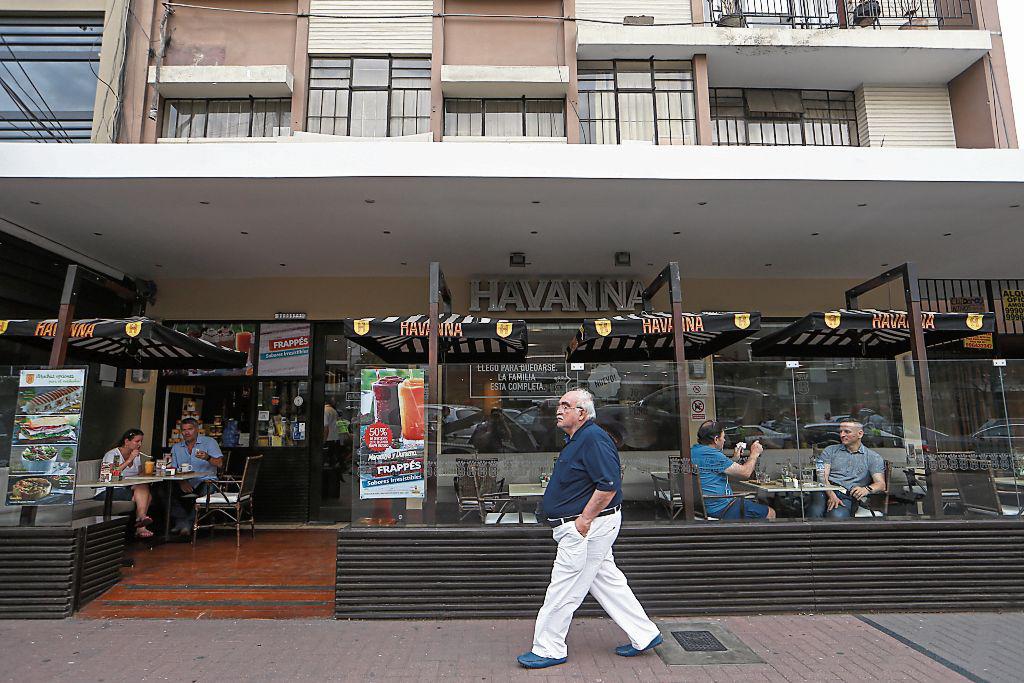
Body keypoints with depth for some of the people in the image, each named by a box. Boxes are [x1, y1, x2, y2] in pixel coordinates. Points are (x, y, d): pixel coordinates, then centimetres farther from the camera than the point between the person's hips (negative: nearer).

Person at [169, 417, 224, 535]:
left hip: (205, 480, -3)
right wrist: (181, 482, -10)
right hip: (185, 483, 3)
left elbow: (219, 463, -7)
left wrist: (208, 458, -29)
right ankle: (182, 522, -19)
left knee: (204, 489, -35)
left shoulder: (209, 442, 5)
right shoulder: (176, 447, 18)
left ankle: (188, 523, -20)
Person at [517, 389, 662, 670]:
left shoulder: (593, 438, -20)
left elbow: (609, 485, -27)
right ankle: (644, 635, 27)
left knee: (563, 591, 1)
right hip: (585, 527, 10)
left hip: (588, 527, -10)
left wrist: (584, 519, -22)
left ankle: (548, 649, 15)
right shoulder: (576, 440, 13)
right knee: (607, 581, 17)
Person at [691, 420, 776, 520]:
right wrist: (755, 453, 1)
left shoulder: (693, 451, 7)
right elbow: (745, 473, -16)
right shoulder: (713, 455, -22)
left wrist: (735, 458, 21)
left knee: (755, 504, 26)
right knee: (770, 514, 3)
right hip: (720, 510, -10)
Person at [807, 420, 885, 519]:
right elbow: (823, 476, 6)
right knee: (815, 512, -35)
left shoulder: (873, 457, 18)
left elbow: (881, 484, 6)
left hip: (848, 497, -1)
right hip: (826, 491, 1)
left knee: (837, 516, -37)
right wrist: (831, 495, -15)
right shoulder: (830, 451, 20)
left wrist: (867, 489, -19)